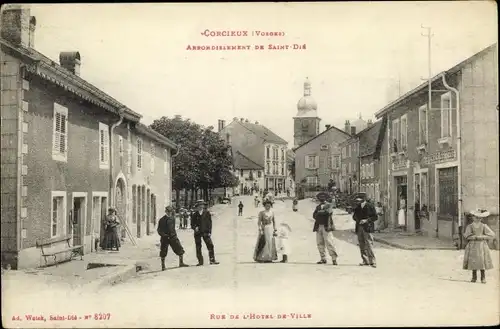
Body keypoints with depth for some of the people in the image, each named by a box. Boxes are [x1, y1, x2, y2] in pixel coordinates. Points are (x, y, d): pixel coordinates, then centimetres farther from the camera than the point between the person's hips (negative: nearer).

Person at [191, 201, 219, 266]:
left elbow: (210, 222, 3)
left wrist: (209, 231, -3)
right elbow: (192, 224, 7)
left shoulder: (207, 213, 3)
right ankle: (200, 261, 12)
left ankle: (212, 260, -2)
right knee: (198, 247, 4)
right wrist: (195, 227, -14)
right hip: (197, 233, 1)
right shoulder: (194, 215, 4)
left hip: (205, 232, -1)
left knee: (210, 245, -9)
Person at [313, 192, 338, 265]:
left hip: (326, 227, -5)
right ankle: (323, 259, 12)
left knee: (329, 243, -9)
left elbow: (327, 212, -16)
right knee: (320, 244, 4)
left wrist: (319, 212, -6)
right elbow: (314, 215, 9)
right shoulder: (318, 207, 20)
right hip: (318, 227, 5)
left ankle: (334, 259, -4)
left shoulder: (328, 206, 5)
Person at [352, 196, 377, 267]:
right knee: (362, 245, 7)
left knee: (369, 244, -10)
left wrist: (366, 220, -15)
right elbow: (354, 216, 21)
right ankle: (365, 261, 16)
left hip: (367, 228, -6)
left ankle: (372, 261, -7)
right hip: (359, 228, 6)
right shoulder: (357, 208, 13)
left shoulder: (370, 206, -3)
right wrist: (355, 218, -3)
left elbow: (375, 217, -4)